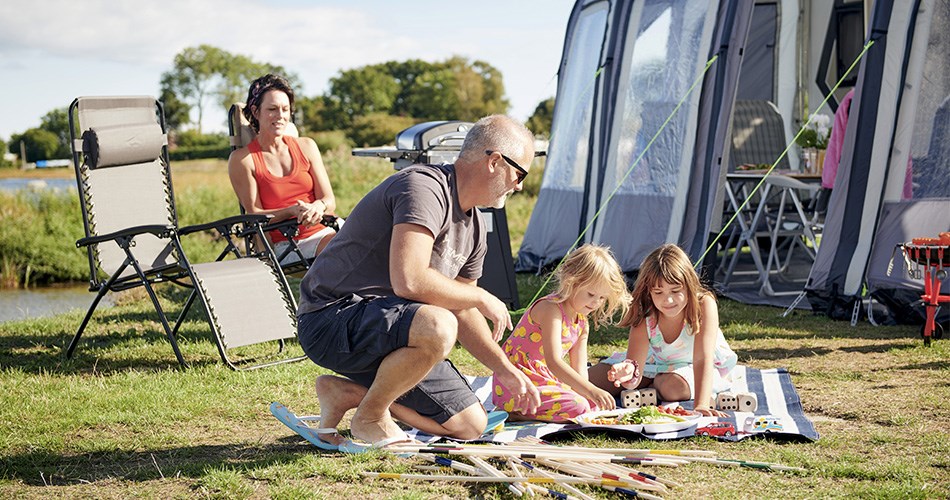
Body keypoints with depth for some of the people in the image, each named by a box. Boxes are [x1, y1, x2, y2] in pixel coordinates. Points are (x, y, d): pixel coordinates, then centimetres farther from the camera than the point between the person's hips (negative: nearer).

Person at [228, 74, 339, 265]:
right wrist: (293, 211, -19)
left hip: (322, 233, 4)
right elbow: (255, 214, 0)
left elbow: (330, 200, 11)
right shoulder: (241, 159, 4)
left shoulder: (306, 146, 15)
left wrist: (318, 207, -15)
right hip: (283, 247, -4)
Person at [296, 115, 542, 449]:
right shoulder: (424, 187, -20)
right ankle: (369, 417, -11)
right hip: (332, 318, -10)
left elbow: (462, 312, 22)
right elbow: (410, 281, -32)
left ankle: (347, 391, 12)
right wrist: (483, 299, -17)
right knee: (436, 328, -38)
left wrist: (506, 370, 14)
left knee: (471, 425, 4)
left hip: (389, 334, 10)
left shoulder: (474, 229, 12)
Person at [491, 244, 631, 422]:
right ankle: (514, 413, -12)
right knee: (576, 408, -24)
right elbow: (553, 361, -31)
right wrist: (591, 391, -37)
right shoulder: (550, 309, -19)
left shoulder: (582, 324, 10)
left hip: (546, 381, 10)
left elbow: (579, 370, 9)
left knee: (594, 404, 5)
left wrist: (590, 397, -10)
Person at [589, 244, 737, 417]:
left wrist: (701, 406, -53)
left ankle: (656, 383, -4)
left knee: (673, 386, -37)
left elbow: (703, 359, -40)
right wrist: (630, 374, -55)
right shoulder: (645, 318, -26)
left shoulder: (704, 304, -33)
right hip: (657, 362, 2)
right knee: (592, 381, -11)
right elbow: (634, 381, -29)